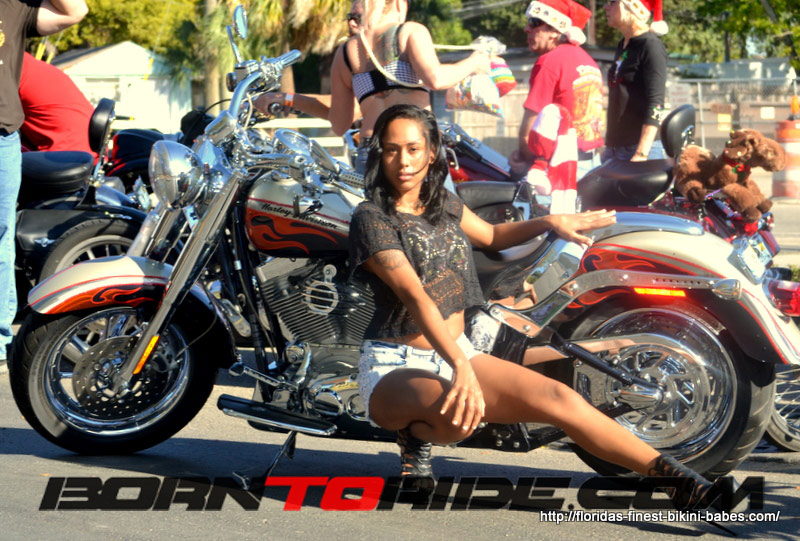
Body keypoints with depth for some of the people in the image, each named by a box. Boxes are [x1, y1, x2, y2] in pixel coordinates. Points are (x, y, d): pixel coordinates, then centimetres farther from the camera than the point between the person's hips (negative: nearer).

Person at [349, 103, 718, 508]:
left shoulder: (442, 203, 9)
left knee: (558, 398, -13)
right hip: (395, 368, -6)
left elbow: (491, 236, 31)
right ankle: (415, 430, -3)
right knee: (457, 416, -39)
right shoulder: (371, 219, -13)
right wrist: (460, 367, -37)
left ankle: (684, 484, -15)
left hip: (458, 351, 6)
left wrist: (549, 222, 15)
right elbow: (415, 296, -27)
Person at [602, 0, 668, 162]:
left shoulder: (651, 46, -9)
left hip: (643, 147, -8)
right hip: (615, 148, 8)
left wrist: (641, 155, -23)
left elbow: (655, 106, -16)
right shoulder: (622, 46, 17)